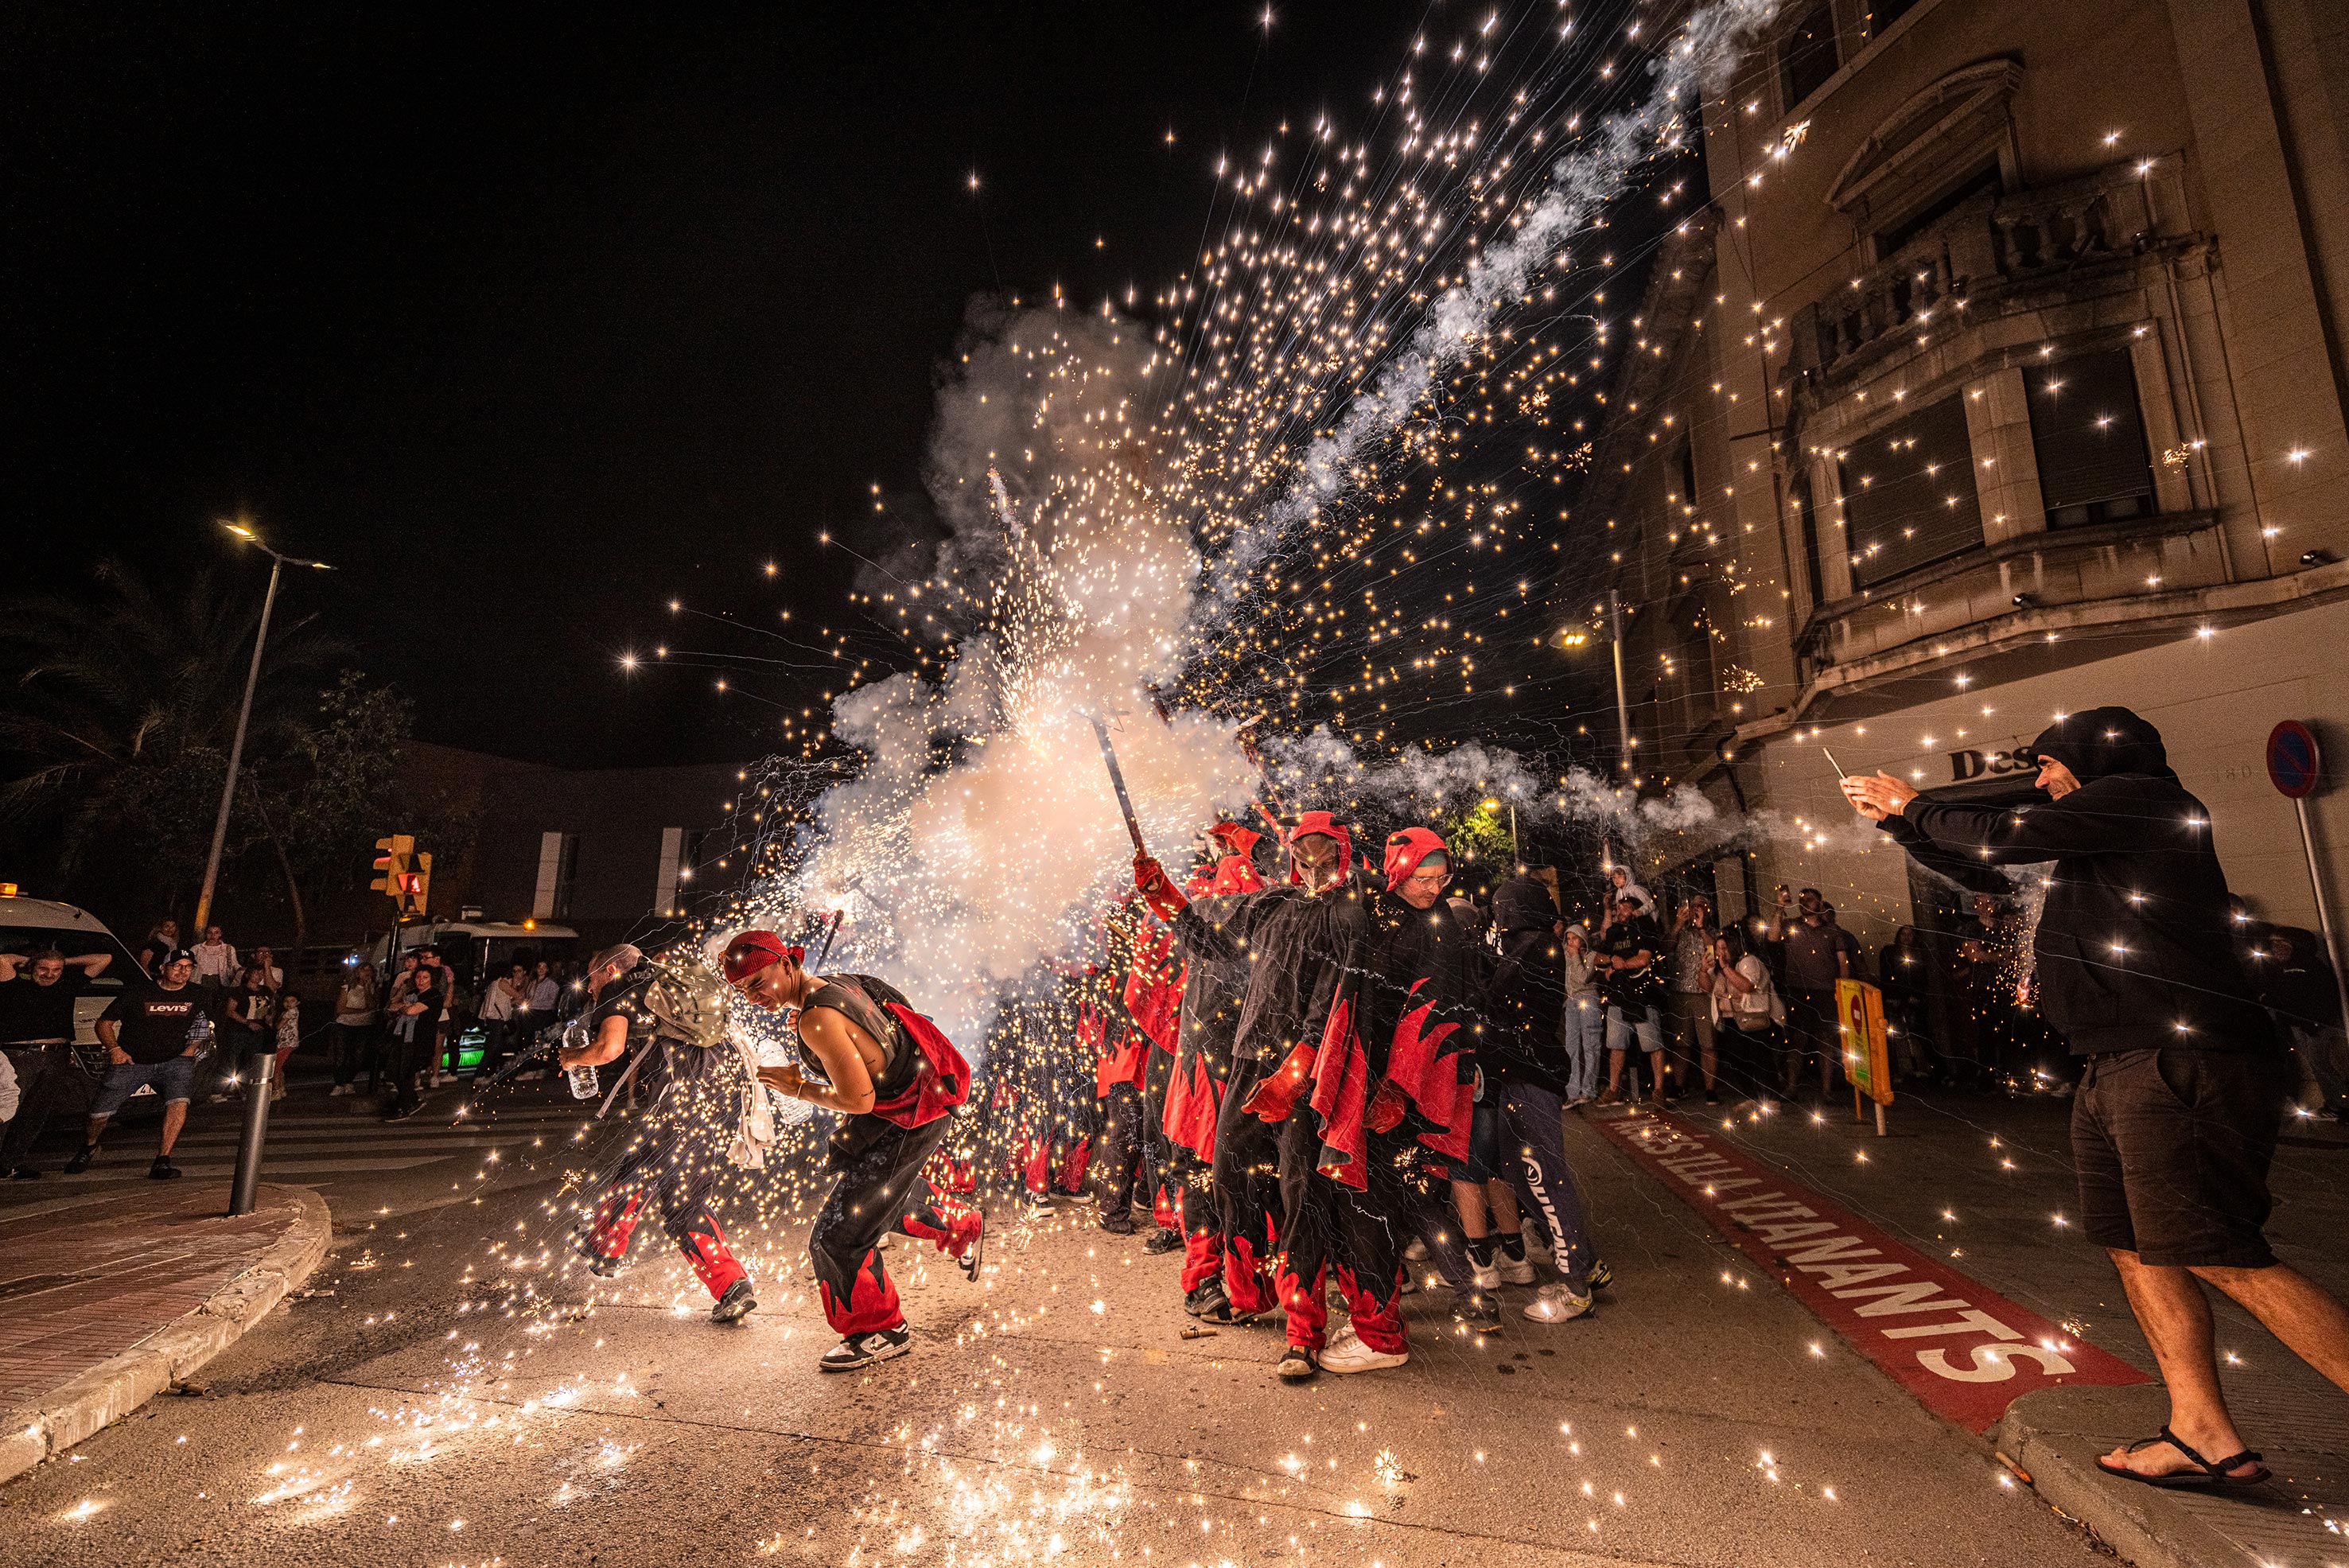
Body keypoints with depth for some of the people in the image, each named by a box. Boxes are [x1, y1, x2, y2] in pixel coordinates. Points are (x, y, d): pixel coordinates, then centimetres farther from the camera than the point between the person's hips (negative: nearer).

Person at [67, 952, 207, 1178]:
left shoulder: (196, 996, 4)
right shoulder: (139, 992, -4)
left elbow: (204, 1025, 21)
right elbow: (104, 1022, 4)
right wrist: (114, 1049, -10)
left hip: (172, 1061, 0)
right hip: (131, 1062, 0)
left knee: (179, 1100, -26)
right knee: (99, 1113, 3)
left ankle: (163, 1160, -20)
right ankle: (89, 1148, 40)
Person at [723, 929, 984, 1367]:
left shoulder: (817, 1019, -29)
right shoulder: (832, 983, 1)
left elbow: (859, 1100, -29)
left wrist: (800, 1088, -15)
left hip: (902, 1125, -10)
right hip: (915, 1102, 10)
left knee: (836, 1236, -2)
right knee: (888, 1190, 34)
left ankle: (882, 1330, 20)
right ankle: (964, 1229, 58)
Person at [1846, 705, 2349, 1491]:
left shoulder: (2139, 795, -6)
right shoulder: (2097, 830, 22)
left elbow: (1999, 836, -12)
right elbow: (1975, 860, 28)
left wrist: (1913, 806, 3)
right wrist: (1900, 820, 24)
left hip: (2182, 1063, -10)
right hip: (2121, 1068, 10)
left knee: (2216, 1253, -12)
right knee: (2135, 1245, 8)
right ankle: (2203, 1435, 13)